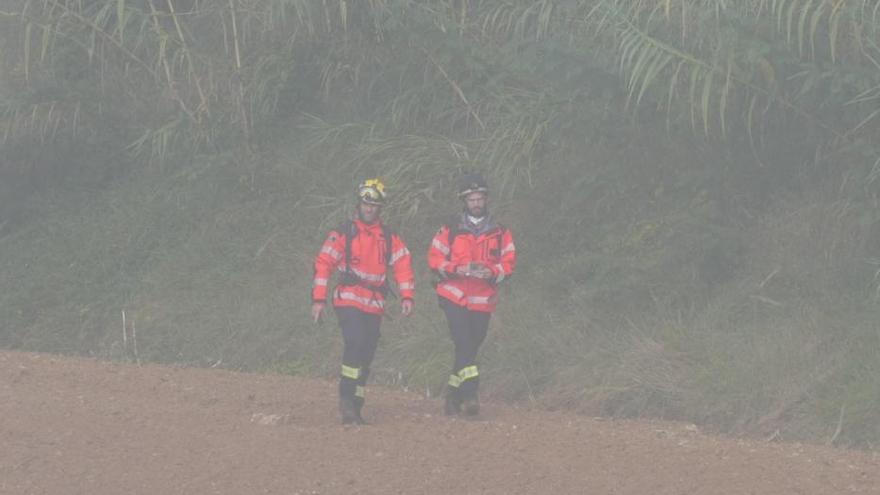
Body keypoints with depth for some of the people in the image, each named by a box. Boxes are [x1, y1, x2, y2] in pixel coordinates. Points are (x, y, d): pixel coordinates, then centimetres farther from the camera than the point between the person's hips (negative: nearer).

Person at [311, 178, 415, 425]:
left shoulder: (389, 238, 11)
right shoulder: (343, 233, 0)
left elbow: (403, 265, 9)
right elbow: (323, 263, -4)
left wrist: (406, 296, -4)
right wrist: (319, 298, -11)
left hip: (375, 304, 5)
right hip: (348, 300, -5)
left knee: (366, 356, 6)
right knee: (355, 343, -24)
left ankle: (354, 409, 13)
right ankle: (347, 399, -21)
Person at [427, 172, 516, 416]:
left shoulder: (500, 233, 6)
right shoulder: (450, 230, 2)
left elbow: (509, 263, 5)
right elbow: (434, 258, 0)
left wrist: (491, 272, -15)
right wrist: (457, 269, -16)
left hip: (483, 301, 3)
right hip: (454, 297, -3)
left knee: (470, 347, 8)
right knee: (464, 344, -17)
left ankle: (454, 396, 20)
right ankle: (470, 394, -23)